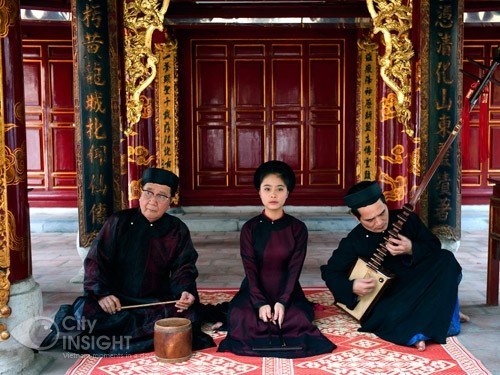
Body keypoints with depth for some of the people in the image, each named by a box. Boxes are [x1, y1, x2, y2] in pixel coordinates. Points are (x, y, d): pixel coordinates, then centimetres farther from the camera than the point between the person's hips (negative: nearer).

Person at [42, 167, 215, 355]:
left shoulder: (177, 231, 3)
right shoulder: (119, 222, 0)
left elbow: (183, 268, 2)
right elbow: (96, 259, -2)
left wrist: (186, 292, -19)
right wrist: (101, 292, -18)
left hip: (157, 302, 3)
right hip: (115, 299, -2)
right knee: (86, 313, -30)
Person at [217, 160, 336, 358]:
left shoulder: (298, 228, -4)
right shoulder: (249, 228, -4)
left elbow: (294, 269, -8)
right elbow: (250, 270, -9)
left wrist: (282, 302, -21)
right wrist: (260, 304, -22)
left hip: (287, 291, 0)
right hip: (255, 291, 0)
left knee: (299, 319, -27)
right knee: (241, 320, -27)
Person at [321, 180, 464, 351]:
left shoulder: (407, 219, -7)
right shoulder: (353, 242, -10)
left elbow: (436, 247, -1)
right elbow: (330, 272, -4)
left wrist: (412, 250, -22)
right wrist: (351, 286, -23)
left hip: (421, 284, 3)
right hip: (388, 295, -3)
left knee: (446, 259, -24)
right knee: (390, 316, -37)